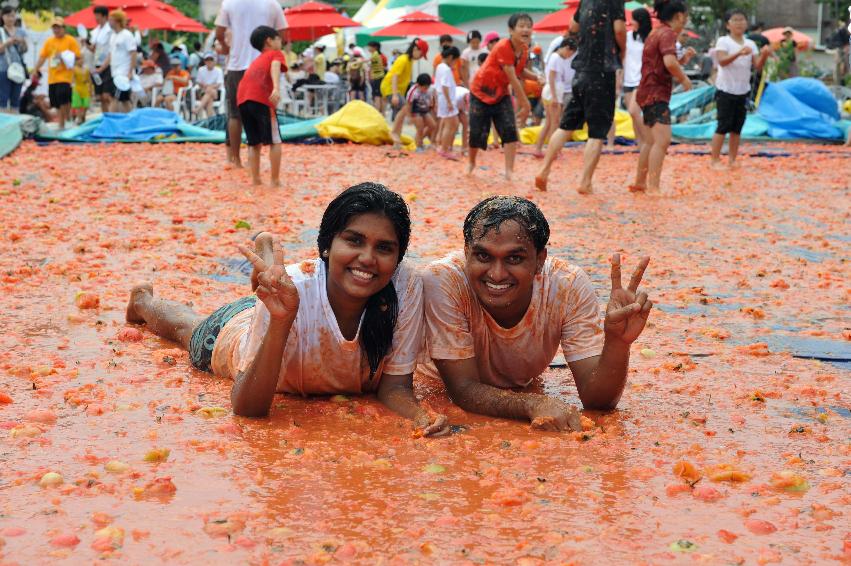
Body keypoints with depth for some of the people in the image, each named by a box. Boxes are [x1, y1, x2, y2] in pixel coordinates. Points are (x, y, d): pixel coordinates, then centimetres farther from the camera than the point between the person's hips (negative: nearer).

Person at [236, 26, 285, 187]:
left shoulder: (256, 60, 33)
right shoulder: (276, 54, 12)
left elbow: (250, 79, 23)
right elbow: (275, 68, -10)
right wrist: (276, 88, -26)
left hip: (242, 100, 6)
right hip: (262, 100, -6)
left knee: (254, 143, 14)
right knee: (275, 142, 3)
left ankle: (255, 179, 10)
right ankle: (275, 180, 1)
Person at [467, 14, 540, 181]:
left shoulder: (524, 49, -8)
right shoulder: (503, 47, -31)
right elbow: (513, 79, -30)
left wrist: (536, 77, -10)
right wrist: (525, 102, -24)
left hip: (501, 94, 6)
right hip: (481, 93, -6)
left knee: (510, 130, -11)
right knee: (477, 133, 4)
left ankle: (509, 171, -12)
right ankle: (471, 162, 33)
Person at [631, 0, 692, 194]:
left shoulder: (656, 33, 17)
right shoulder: (667, 33, -13)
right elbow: (669, 62, -29)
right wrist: (684, 79, -15)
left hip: (649, 94, 10)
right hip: (656, 95, -10)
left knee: (651, 141, 18)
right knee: (662, 141, -17)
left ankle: (640, 182, 26)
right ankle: (653, 188, -24)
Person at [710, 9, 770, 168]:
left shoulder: (750, 44, 8)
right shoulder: (723, 42, -8)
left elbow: (757, 66, 0)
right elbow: (722, 61, -24)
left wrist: (764, 55, -21)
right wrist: (739, 53, -40)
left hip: (743, 92, 5)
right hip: (725, 91, -5)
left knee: (737, 128, 7)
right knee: (723, 126, -7)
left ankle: (732, 160, 13)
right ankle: (715, 160, -1)